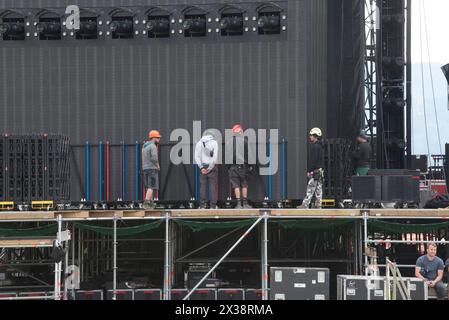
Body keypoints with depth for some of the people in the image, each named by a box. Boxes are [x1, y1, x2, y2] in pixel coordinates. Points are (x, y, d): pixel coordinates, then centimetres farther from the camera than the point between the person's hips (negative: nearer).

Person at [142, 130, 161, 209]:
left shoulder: (144, 146, 17)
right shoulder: (153, 146, -12)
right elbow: (154, 158, -21)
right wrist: (158, 166, -6)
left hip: (145, 168, 9)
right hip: (152, 168, -9)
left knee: (149, 187, 15)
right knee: (151, 187, -10)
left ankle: (151, 203, 18)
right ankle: (146, 204, -19)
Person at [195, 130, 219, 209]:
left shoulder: (199, 143, 8)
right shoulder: (214, 142, 4)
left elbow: (197, 157, 0)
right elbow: (215, 156, -4)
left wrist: (201, 167, -2)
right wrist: (210, 167, -4)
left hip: (203, 167, 1)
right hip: (211, 166, -1)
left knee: (203, 186, 3)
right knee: (212, 186, 0)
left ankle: (203, 205, 0)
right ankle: (213, 205, -3)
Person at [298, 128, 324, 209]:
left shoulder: (315, 146, -14)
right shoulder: (320, 146, 16)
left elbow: (313, 160, -19)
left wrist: (309, 171, -17)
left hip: (315, 171, -10)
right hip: (320, 170, 10)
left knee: (310, 188, -9)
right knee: (318, 189, 9)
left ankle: (305, 205, -10)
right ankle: (318, 205, 9)